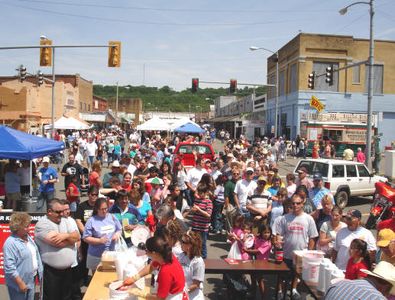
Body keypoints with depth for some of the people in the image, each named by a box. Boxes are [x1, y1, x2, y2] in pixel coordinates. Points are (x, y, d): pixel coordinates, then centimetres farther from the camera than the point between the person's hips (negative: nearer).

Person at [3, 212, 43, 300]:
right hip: (18, 284, -8)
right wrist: (20, 283, -22)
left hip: (31, 281, 8)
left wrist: (39, 274, 14)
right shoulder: (11, 243, -20)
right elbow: (9, 267, -24)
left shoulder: (28, 238, 7)